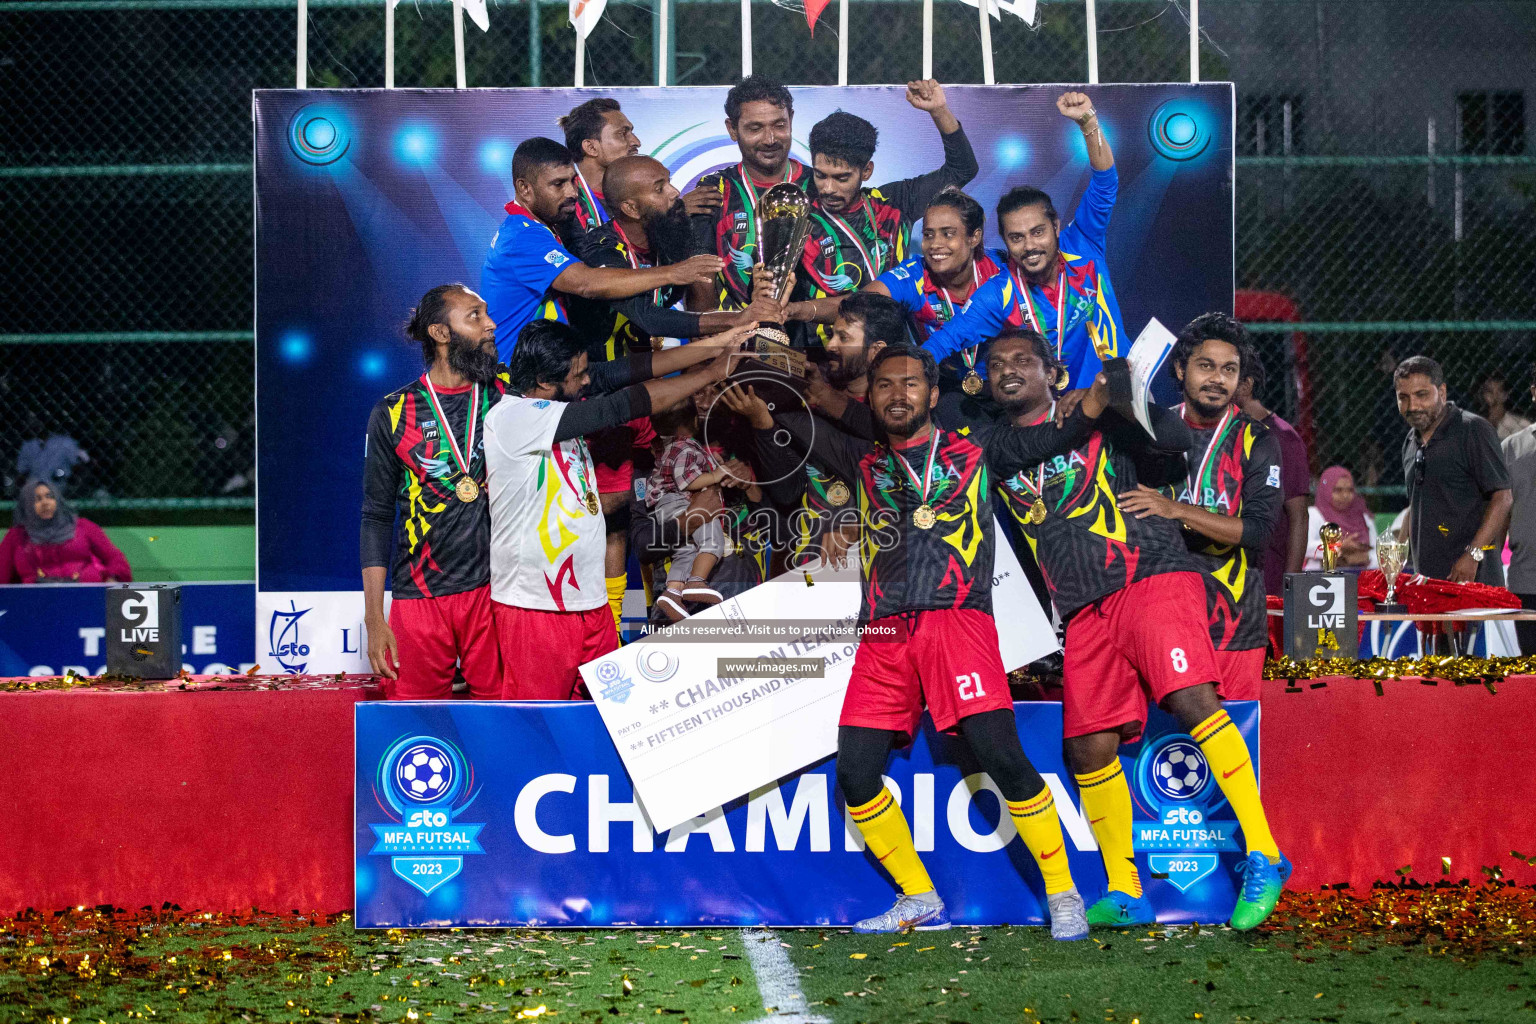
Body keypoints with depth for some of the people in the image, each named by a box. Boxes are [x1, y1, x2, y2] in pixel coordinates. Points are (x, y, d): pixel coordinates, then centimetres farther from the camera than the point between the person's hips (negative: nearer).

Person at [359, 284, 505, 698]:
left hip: (494, 589, 1)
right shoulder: (394, 413, 4)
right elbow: (376, 516, 5)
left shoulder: (508, 395, 7)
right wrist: (374, 619, 1)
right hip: (420, 598, -1)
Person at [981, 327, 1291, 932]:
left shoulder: (1095, 415, 9)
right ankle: (1123, 895, 10)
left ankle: (1263, 857, -23)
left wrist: (1102, 407, -10)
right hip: (1085, 611, 5)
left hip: (1151, 577, -5)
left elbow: (1177, 439, -3)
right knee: (1088, 747, -3)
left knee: (1190, 699, -24)